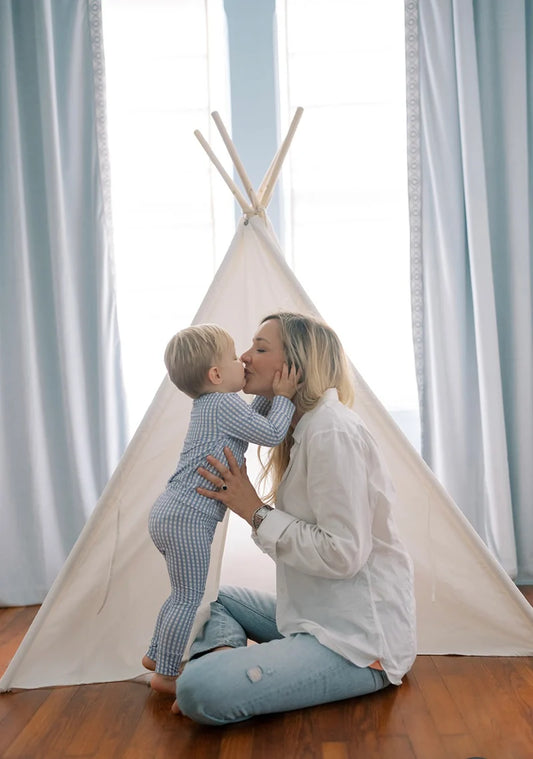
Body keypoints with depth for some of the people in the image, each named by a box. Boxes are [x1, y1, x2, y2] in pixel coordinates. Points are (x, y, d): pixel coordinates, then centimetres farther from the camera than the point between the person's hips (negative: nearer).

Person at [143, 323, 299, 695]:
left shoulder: (208, 405, 14)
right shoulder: (224, 404, -15)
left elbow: (251, 417, 27)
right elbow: (271, 433, -14)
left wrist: (270, 395, 14)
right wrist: (284, 396, -3)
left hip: (170, 511, 10)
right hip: (188, 517, -10)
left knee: (183, 594, 22)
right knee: (189, 598, 0)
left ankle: (155, 655, 35)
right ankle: (166, 675, 10)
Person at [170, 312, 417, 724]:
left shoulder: (333, 432, -18)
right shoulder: (304, 429, 14)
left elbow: (342, 555, -22)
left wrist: (255, 511, -14)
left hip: (359, 640, -11)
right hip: (315, 613, 11)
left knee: (199, 691, -28)